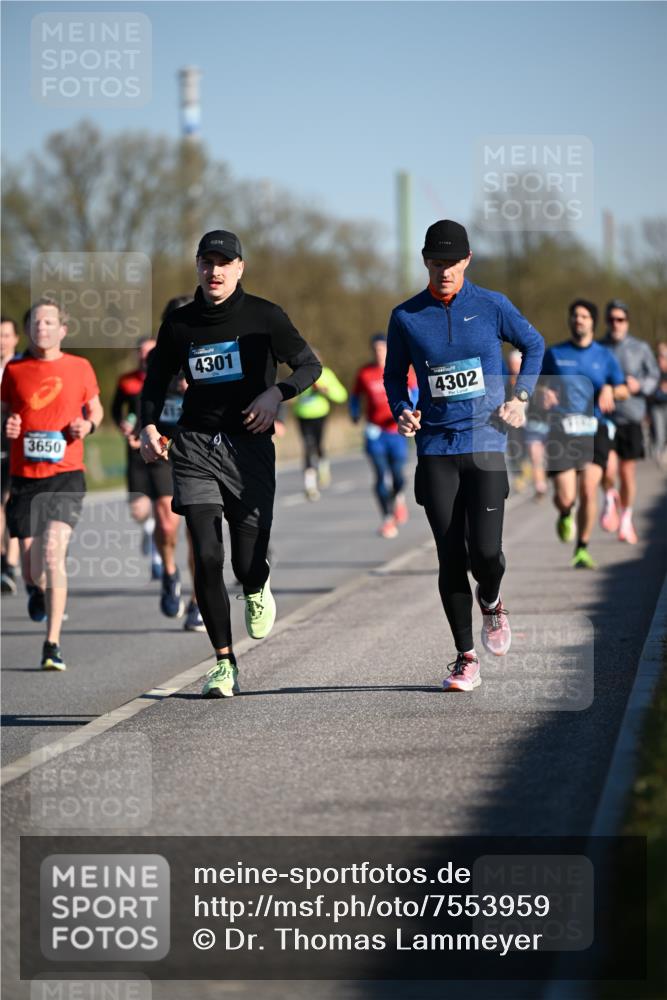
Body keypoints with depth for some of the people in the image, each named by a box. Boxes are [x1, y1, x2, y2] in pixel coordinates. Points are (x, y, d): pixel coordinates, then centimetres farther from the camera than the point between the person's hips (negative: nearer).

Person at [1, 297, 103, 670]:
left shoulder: (80, 368, 3)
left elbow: (95, 408, 18)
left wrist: (88, 424, -4)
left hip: (66, 476, -2)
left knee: (53, 553, -19)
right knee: (31, 564, 5)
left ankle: (53, 643, -15)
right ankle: (36, 588, 45)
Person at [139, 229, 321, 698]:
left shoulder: (263, 316, 0)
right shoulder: (180, 323, 7)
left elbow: (310, 365, 6)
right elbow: (157, 378, 19)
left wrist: (276, 393, -13)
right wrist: (149, 425, 1)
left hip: (249, 445, -1)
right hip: (194, 447, 2)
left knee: (247, 564, -4)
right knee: (207, 558, -9)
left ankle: (258, 589, 36)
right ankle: (224, 663, 2)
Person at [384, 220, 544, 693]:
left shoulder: (492, 307, 0)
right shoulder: (406, 317, 2)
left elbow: (534, 345, 15)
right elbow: (394, 374, 14)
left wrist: (521, 397, 4)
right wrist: (402, 412, -5)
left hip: (486, 441, -1)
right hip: (435, 446, 1)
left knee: (485, 550, -13)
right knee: (450, 556, -1)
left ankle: (491, 603, 23)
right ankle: (466, 659, 9)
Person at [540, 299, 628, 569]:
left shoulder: (604, 356, 11)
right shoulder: (554, 354, 10)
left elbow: (623, 390, 16)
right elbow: (538, 383, 17)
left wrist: (609, 391, -6)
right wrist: (543, 393, -6)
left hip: (593, 430, 0)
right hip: (561, 431, 0)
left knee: (588, 491, -14)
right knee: (565, 498, -10)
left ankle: (582, 550, 2)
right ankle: (565, 515, 29)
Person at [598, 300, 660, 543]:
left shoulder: (641, 349, 4)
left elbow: (655, 378, 9)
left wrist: (639, 385, -11)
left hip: (631, 417, 1)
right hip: (604, 418, -1)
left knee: (628, 473, 7)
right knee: (608, 469, -18)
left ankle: (626, 519, 26)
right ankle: (609, 498, 15)